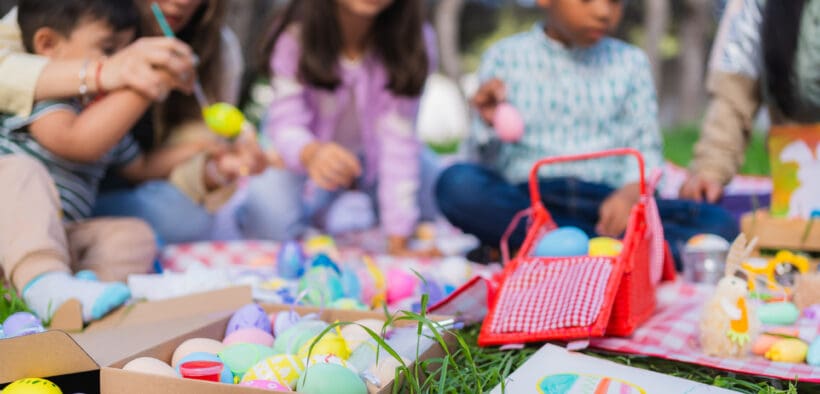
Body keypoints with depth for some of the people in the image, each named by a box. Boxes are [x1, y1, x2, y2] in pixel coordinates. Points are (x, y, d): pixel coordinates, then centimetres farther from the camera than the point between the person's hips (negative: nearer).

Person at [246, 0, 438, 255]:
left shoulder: (413, 41, -24)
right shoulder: (295, 35, -26)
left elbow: (398, 138, -27)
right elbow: (286, 123, -27)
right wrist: (312, 153, -53)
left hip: (372, 156, 2)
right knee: (270, 217, -28)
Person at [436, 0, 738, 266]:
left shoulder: (630, 62, 14)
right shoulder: (506, 58, 8)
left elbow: (645, 150, 7)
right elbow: (492, 163, 5)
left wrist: (632, 192, -14)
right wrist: (491, 126, -16)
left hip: (608, 204, 2)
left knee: (718, 223, -23)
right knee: (458, 184, -31)